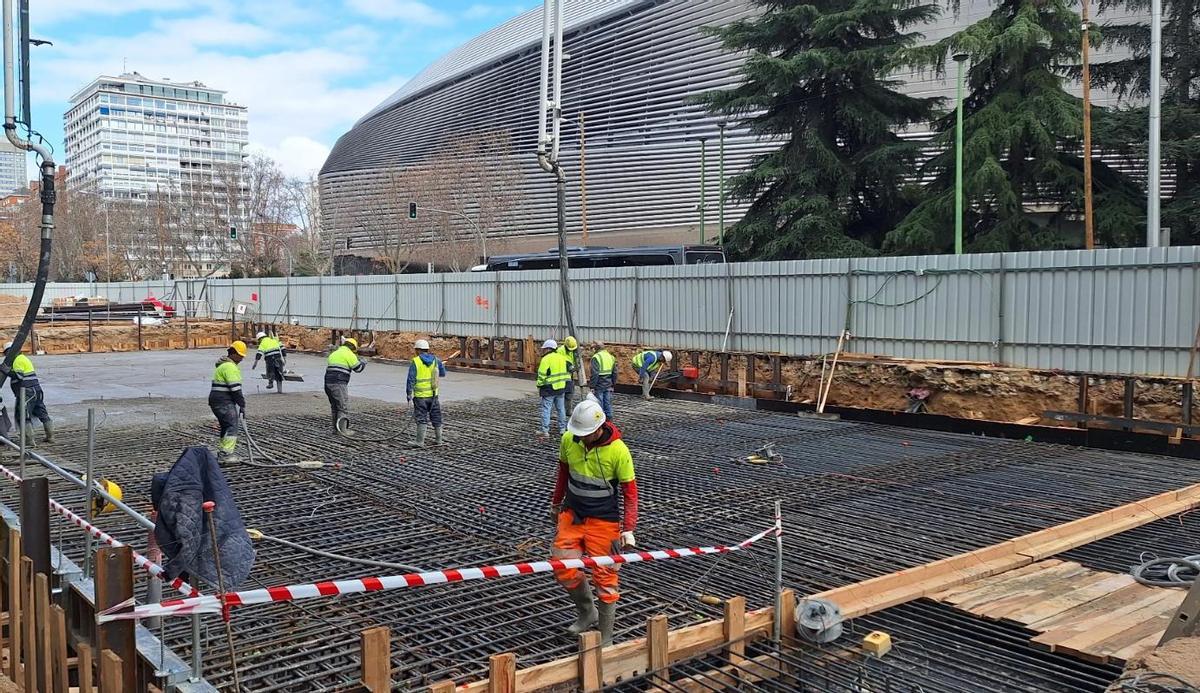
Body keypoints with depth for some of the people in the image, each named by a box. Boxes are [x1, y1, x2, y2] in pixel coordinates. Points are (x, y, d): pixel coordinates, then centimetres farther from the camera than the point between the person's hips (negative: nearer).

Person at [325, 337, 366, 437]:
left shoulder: (334, 353, 22)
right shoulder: (349, 354, -3)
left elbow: (330, 368, 21)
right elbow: (358, 368, -2)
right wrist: (363, 363, 18)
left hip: (328, 382, 9)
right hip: (338, 384, -8)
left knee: (335, 407, 16)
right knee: (344, 407, -4)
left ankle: (336, 429, 18)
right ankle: (342, 429, -7)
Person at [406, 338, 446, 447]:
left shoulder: (415, 362, -11)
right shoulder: (435, 360, 3)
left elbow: (411, 379, -12)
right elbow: (443, 374, 15)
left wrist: (409, 393, -5)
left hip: (420, 395, -4)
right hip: (433, 394, 4)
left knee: (421, 418, 1)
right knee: (436, 417, 13)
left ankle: (420, 441, 2)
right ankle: (438, 439, 20)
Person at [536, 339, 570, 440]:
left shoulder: (546, 359, -14)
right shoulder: (562, 358, 9)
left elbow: (542, 375, -14)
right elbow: (568, 372, 14)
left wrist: (539, 386, -2)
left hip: (549, 388, -7)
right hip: (561, 388, 7)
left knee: (546, 409, -3)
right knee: (561, 408, 15)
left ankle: (545, 431, -5)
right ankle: (563, 428, 21)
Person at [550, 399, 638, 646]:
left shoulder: (618, 451, -19)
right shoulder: (568, 440, -8)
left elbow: (630, 491, -12)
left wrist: (628, 529, -17)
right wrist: (556, 503, 20)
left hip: (604, 521, -4)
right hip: (572, 514, 4)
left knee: (604, 578, 0)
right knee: (563, 568, -1)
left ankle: (605, 639, 15)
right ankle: (587, 613, 27)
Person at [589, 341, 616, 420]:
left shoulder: (596, 357, -13)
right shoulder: (611, 357, 10)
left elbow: (594, 374, -19)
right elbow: (615, 373, 13)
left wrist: (592, 386, -15)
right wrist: (612, 384, 20)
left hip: (599, 387, -7)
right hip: (608, 386, 7)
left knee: (599, 406, 1)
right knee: (608, 404, 14)